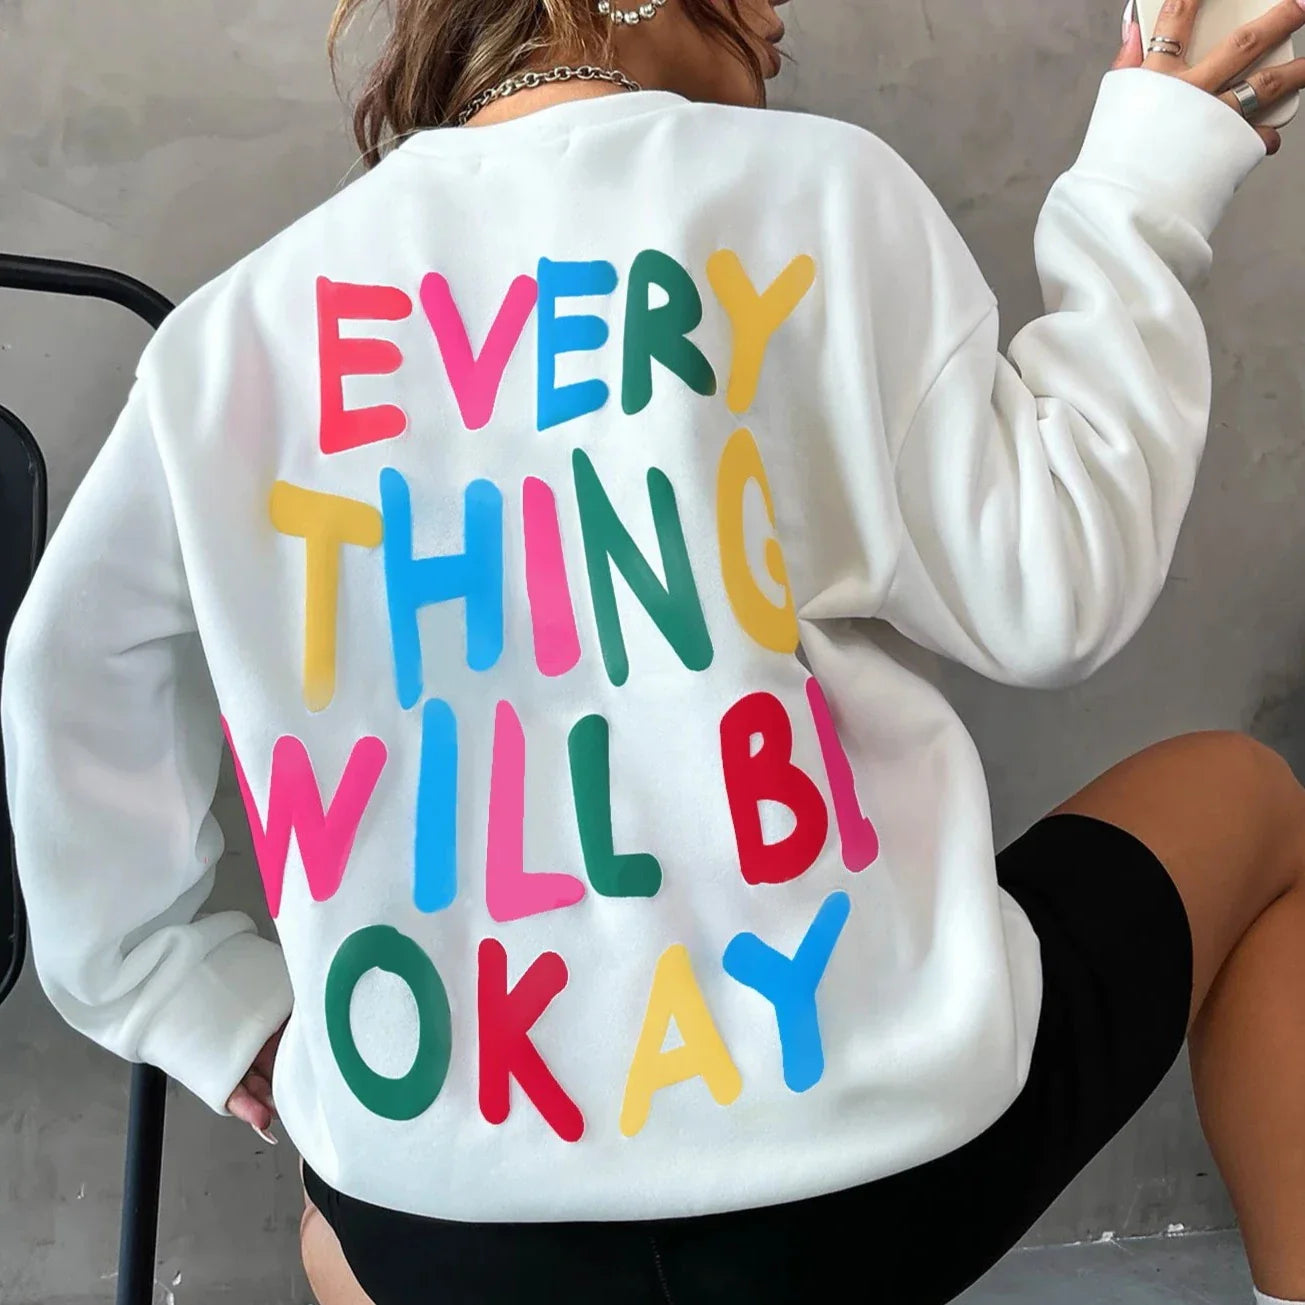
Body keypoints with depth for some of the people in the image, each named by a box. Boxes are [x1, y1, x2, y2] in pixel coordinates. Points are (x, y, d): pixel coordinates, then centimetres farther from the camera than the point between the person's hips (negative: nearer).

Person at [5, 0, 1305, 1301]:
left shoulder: (245, 314, 4)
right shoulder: (805, 189, -6)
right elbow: (1046, 597, -6)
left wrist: (196, 1000, 20)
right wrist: (1144, 192, 5)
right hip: (861, 1156, -3)